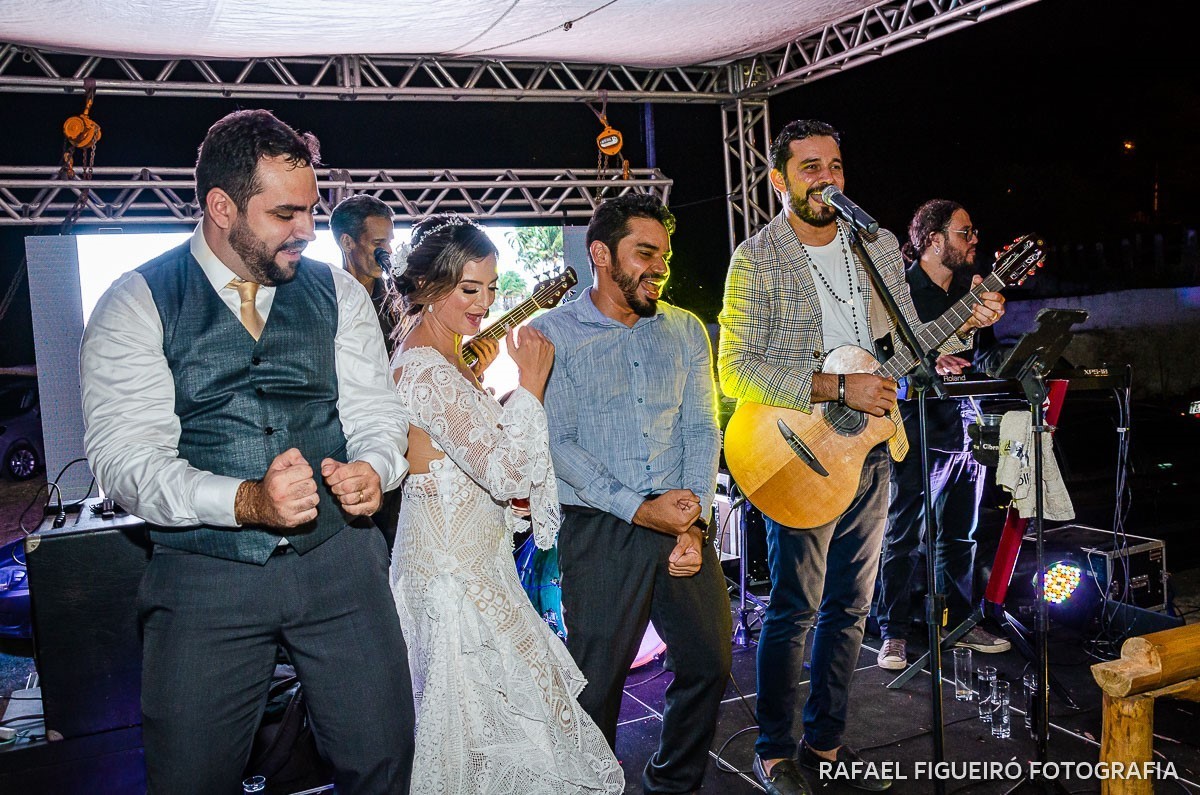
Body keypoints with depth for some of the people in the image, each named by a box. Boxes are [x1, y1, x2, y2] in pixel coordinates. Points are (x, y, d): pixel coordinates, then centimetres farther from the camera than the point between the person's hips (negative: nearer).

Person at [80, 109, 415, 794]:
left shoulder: (339, 293, 7)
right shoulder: (136, 305, -2)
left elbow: (374, 414, 6)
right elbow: (124, 456, -10)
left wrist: (372, 471, -18)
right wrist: (245, 501, -26)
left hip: (340, 561, 2)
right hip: (205, 577, -2)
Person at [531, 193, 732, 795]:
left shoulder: (686, 330, 10)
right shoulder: (552, 333, -3)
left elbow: (702, 429, 6)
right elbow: (558, 443, -9)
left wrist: (695, 520, -7)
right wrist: (641, 511, -16)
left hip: (683, 521, 5)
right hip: (600, 527, -4)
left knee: (710, 662, 8)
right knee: (598, 681, 0)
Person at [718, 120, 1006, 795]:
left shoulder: (879, 246, 9)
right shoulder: (758, 259, -9)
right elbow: (737, 371, -16)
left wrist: (963, 324, -5)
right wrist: (836, 388, -23)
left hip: (869, 448, 6)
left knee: (851, 605, 14)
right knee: (795, 609, 2)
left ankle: (826, 741, 30)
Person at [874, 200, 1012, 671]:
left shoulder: (968, 288, 13)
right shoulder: (901, 289, -7)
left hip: (966, 430, 7)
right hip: (919, 433, -7)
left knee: (961, 535, 15)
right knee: (904, 536, -1)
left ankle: (959, 621, 29)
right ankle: (893, 635, 9)